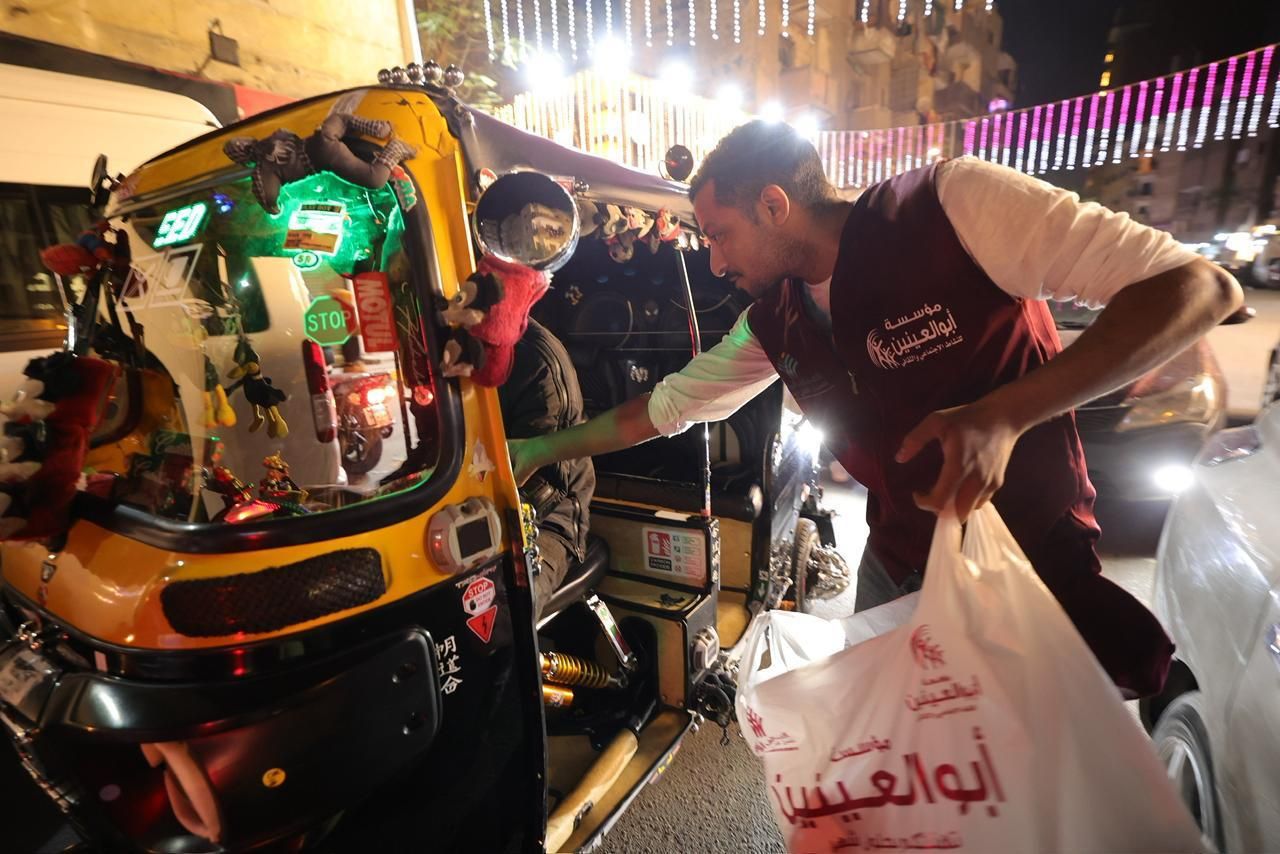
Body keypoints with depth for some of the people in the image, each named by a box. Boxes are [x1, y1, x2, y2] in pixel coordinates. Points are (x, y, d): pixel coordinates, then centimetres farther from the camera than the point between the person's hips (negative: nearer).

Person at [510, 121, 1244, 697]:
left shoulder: (952, 202, -19)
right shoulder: (774, 323, -2)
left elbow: (1199, 287, -19)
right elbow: (668, 405, 7)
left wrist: (1003, 414, -32)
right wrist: (545, 450, 12)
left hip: (1030, 563, -5)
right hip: (898, 567, 6)